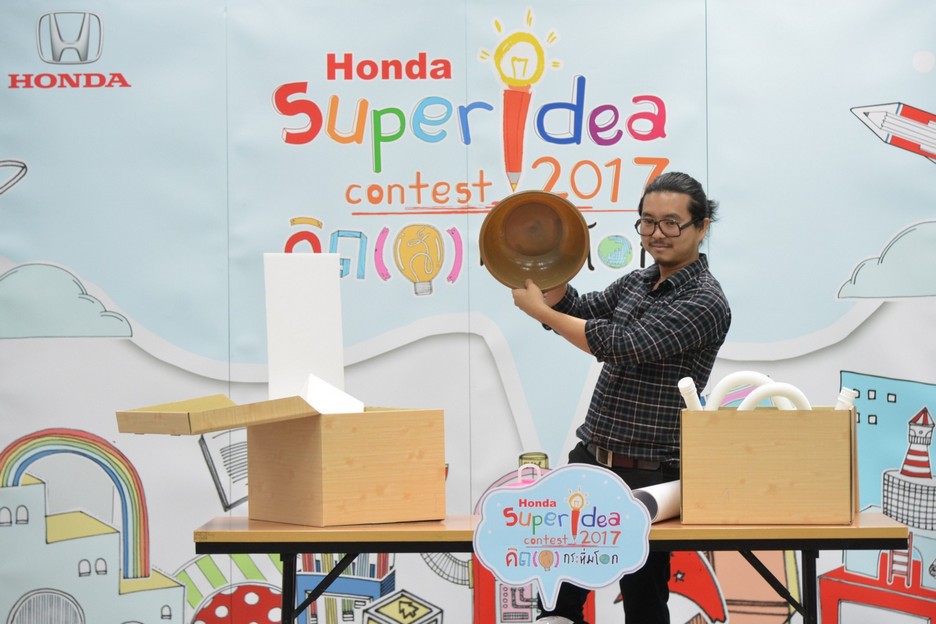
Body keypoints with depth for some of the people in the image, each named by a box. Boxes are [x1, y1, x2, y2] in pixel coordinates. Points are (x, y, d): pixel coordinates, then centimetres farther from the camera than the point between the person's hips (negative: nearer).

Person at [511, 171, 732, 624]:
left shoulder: (705, 303, -15)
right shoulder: (638, 282, 11)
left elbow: (621, 344, -21)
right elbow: (577, 310, 15)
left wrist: (539, 309, -14)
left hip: (650, 474, -7)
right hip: (590, 456, 7)